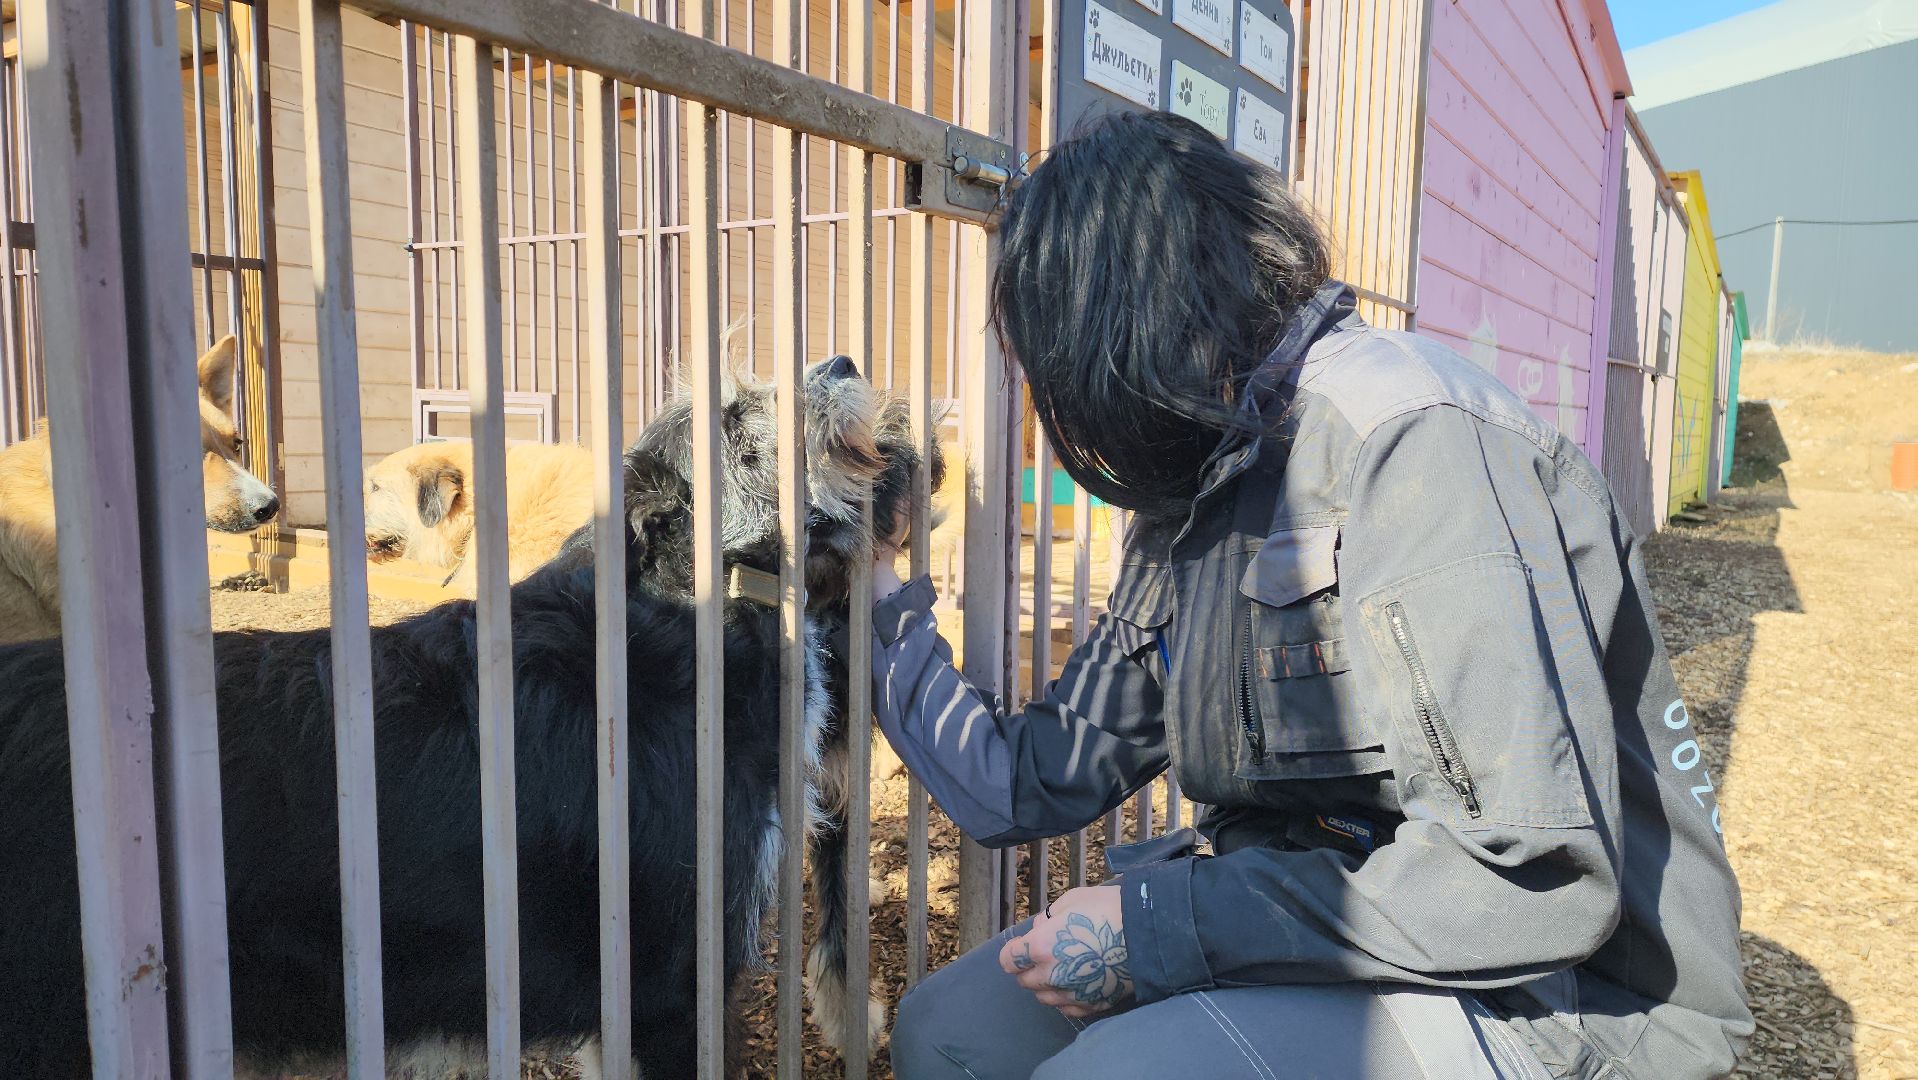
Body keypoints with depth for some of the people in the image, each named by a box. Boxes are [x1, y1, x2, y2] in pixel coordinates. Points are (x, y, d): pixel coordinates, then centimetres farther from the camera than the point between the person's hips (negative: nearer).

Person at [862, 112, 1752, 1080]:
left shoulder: (1411, 434, -20)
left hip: (1563, 994, -7)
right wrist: (883, 607, 14)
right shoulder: (1187, 512, 7)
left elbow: (1543, 875, -27)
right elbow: (1028, 785, 11)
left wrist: (1161, 924, -23)